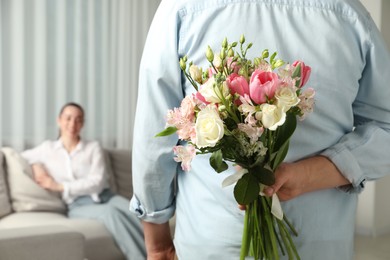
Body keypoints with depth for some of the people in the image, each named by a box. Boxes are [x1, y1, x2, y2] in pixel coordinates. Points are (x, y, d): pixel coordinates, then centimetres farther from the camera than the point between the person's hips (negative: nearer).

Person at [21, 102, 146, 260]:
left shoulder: (93, 147, 11)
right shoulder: (48, 148, 15)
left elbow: (96, 183, -1)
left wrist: (60, 186, -7)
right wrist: (36, 165, 4)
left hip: (105, 196, 2)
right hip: (77, 205, -1)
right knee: (111, 212, -37)